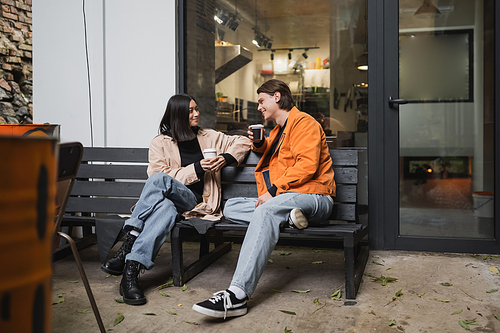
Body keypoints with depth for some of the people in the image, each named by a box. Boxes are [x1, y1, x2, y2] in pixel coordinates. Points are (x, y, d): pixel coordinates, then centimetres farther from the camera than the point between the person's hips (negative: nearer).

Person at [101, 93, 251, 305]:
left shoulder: (208, 137, 19)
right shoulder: (160, 143, 11)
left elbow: (242, 142, 21)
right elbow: (162, 176, -2)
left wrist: (226, 158, 1)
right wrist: (196, 169, -10)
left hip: (194, 201, 0)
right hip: (167, 199, 0)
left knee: (159, 181, -36)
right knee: (166, 208, -41)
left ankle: (127, 248, -42)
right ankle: (130, 272, -43)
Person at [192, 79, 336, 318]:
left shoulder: (303, 122, -3)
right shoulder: (277, 130, 26)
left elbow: (306, 165, -17)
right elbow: (269, 154, 44)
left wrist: (274, 190, -21)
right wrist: (259, 143, 20)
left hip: (313, 198, -9)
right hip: (280, 199, 9)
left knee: (267, 210, -38)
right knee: (230, 207, -5)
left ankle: (237, 294, -47)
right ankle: (289, 216, -25)